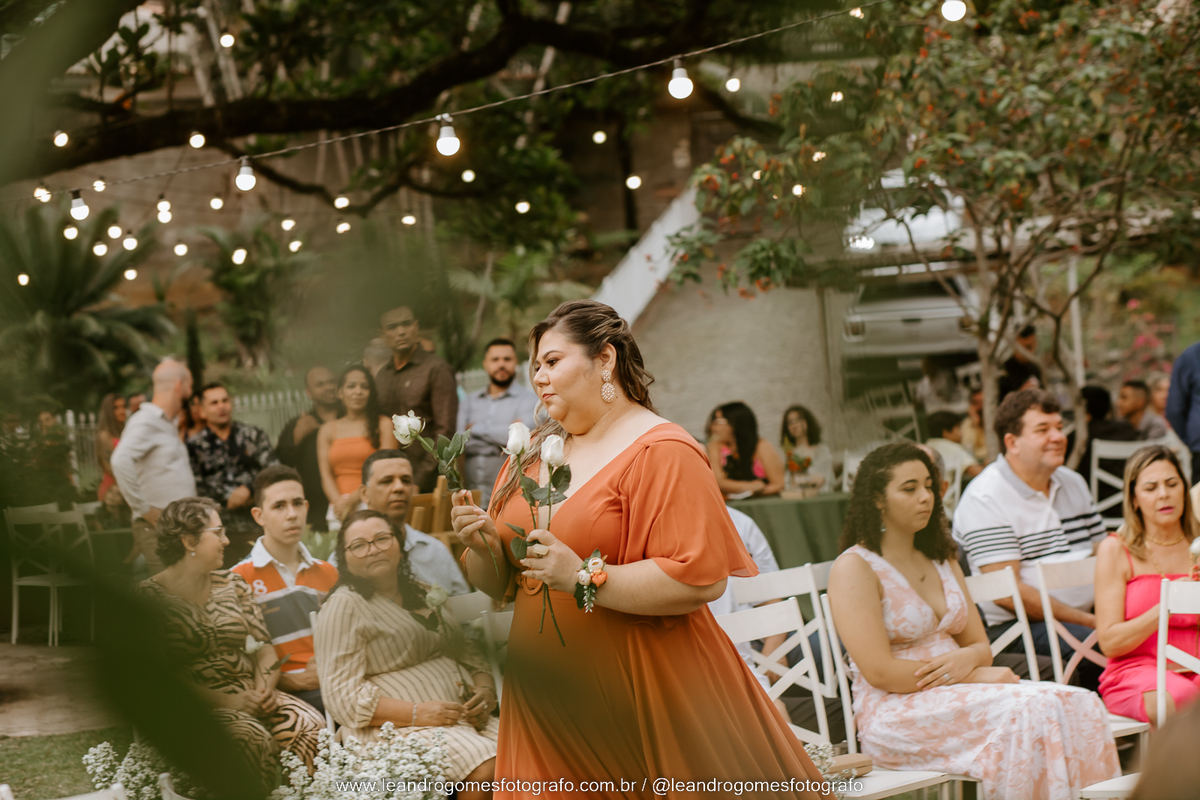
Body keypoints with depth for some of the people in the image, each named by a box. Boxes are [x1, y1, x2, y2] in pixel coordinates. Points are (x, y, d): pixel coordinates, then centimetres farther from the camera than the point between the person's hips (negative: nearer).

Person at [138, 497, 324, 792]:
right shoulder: (151, 597, -3)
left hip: (249, 694, 5)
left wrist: (265, 688, -7)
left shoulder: (232, 584, 16)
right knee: (251, 736, -35)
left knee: (309, 725, -23)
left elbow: (263, 646, 14)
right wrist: (225, 701, -17)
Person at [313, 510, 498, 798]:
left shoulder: (426, 595, 22)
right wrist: (417, 713, -19)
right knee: (486, 768, -31)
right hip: (397, 726, -7)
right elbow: (342, 696, -9)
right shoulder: (345, 606, -1)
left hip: (462, 717, 7)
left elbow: (468, 656, 24)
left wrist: (486, 692, 0)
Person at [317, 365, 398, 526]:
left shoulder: (383, 425, 7)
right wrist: (338, 501, -11)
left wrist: (354, 498, -10)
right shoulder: (327, 430, 16)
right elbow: (326, 474, 8)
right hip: (339, 509, 2)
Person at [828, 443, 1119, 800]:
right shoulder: (853, 568, -4)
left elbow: (982, 646, 20)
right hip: (895, 712, -7)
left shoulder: (942, 562, 21)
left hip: (954, 697, 7)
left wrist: (967, 658, -7)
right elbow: (879, 671, -13)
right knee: (1026, 713, -31)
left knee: (1080, 704, -19)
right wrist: (977, 677, -12)